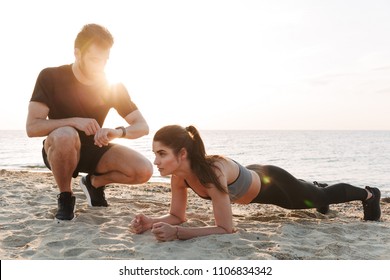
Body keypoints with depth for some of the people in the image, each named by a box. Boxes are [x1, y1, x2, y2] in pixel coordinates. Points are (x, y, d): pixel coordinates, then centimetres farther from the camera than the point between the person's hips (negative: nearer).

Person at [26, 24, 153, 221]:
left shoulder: (113, 86, -8)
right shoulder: (51, 77, -15)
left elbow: (143, 126, -9)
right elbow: (32, 127, -23)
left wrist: (119, 131, -31)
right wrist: (75, 121, -35)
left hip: (94, 150, 3)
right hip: (59, 150, -3)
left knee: (144, 170, -20)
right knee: (65, 135, -41)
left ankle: (95, 182, 10)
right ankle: (65, 197, -13)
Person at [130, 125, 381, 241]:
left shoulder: (213, 171, -46)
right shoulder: (179, 175, -24)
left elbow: (226, 228, -44)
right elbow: (177, 216, -13)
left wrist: (177, 233, -50)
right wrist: (152, 222, -32)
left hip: (272, 184, -5)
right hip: (253, 180, 6)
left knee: (321, 197, 22)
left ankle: (369, 194, 52)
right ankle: (319, 185, 72)